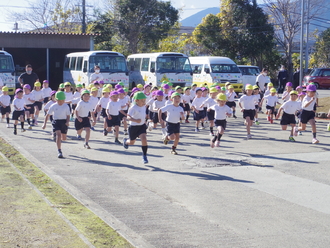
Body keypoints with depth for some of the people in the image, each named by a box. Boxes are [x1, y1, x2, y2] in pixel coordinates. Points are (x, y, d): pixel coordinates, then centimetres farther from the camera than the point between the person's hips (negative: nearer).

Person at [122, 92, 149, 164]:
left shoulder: (144, 106, -1)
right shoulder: (133, 108, -23)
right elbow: (128, 117, -32)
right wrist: (135, 120, -48)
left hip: (142, 126, 4)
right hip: (134, 126, -4)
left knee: (144, 139, -20)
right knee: (132, 142, 16)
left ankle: (144, 156, -7)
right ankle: (125, 141, 55)